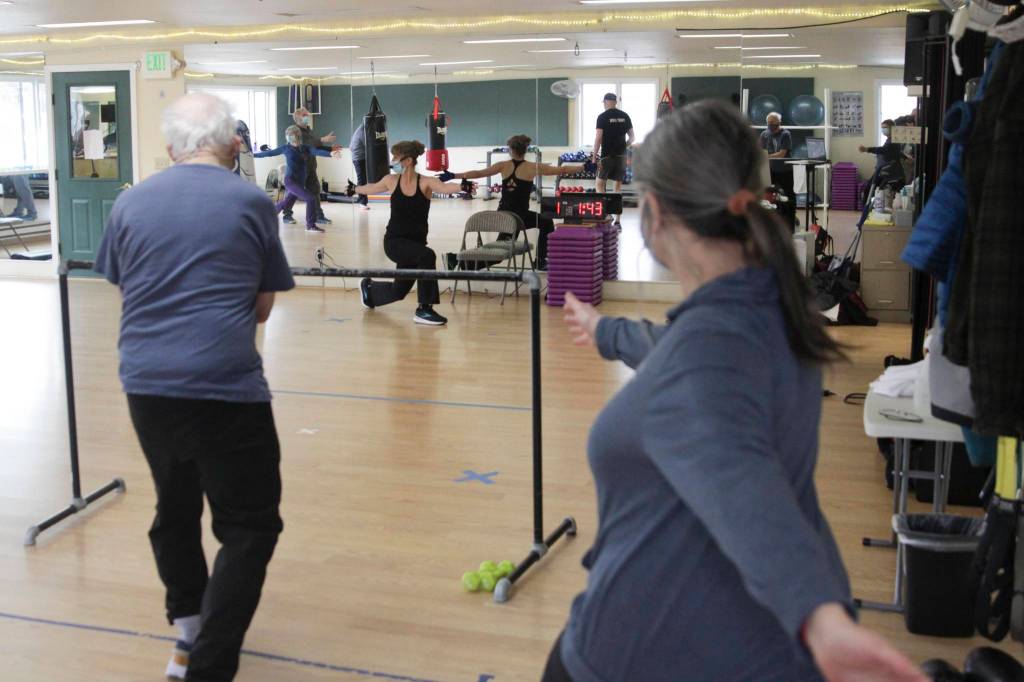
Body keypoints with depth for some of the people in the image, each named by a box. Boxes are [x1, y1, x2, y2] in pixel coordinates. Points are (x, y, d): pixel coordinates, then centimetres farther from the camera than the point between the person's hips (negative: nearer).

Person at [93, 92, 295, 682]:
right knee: (248, 529, 5)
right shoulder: (252, 203, 0)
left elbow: (125, 292, 18)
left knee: (175, 511, 24)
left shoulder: (130, 202, 8)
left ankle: (189, 634, 35)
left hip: (145, 384, 5)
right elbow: (262, 308, 6)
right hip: (226, 388, -5)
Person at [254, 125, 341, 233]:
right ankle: (310, 225, -10)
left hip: (300, 182, 5)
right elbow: (270, 153, 5)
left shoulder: (305, 148, 4)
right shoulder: (286, 148, -3)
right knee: (311, 198, -18)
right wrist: (253, 155, 9)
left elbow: (317, 151, -13)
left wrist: (330, 153, -32)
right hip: (290, 180, -5)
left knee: (286, 204, 20)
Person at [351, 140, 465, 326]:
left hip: (416, 242, 2)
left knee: (398, 290, 15)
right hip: (394, 241, -2)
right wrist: (354, 189, 35)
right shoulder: (391, 181, -4)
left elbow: (445, 188, -30)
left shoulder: (426, 182, -10)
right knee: (427, 256, -31)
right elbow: (371, 188, 18)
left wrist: (463, 186, -50)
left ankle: (368, 288, 49)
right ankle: (423, 310, -23)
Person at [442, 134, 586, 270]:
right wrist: (584, 167, 7)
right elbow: (562, 170, -3)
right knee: (547, 223, 20)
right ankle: (541, 261, 18)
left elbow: (478, 173, -1)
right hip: (520, 216, -4)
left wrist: (453, 176, 4)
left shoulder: (504, 166, 0)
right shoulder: (533, 167, -6)